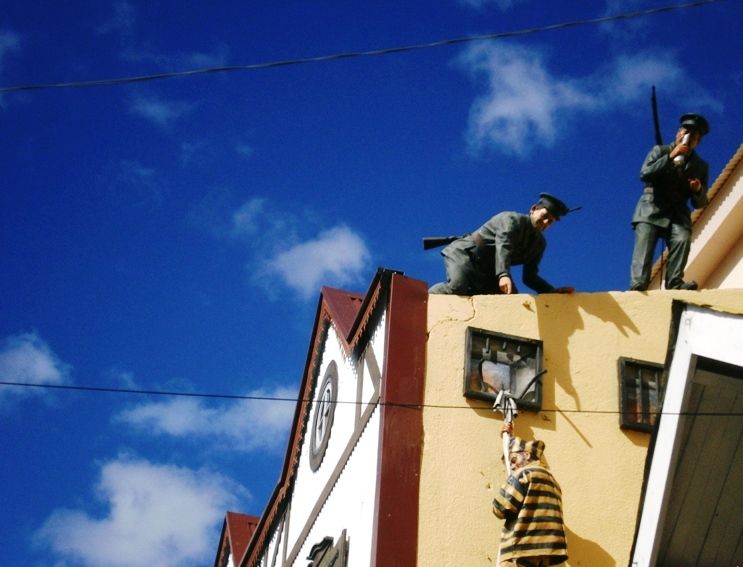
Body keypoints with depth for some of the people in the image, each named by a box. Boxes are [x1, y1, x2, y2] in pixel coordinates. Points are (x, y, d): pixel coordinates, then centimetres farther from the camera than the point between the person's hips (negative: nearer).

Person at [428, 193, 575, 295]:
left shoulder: (540, 244, 10)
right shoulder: (513, 219, -13)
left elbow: (529, 277, 11)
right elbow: (503, 246, -31)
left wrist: (553, 291, -6)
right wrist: (503, 275, -49)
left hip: (487, 273, 8)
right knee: (457, 287, -35)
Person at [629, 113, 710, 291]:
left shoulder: (701, 166, 13)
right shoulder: (660, 151, 9)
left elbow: (699, 203, 12)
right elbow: (645, 174, -10)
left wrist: (698, 191, -12)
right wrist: (670, 157, -14)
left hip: (678, 214, 2)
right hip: (652, 210, -2)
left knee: (683, 239, -26)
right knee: (644, 245, -21)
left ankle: (675, 283, -29)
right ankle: (638, 285, -30)